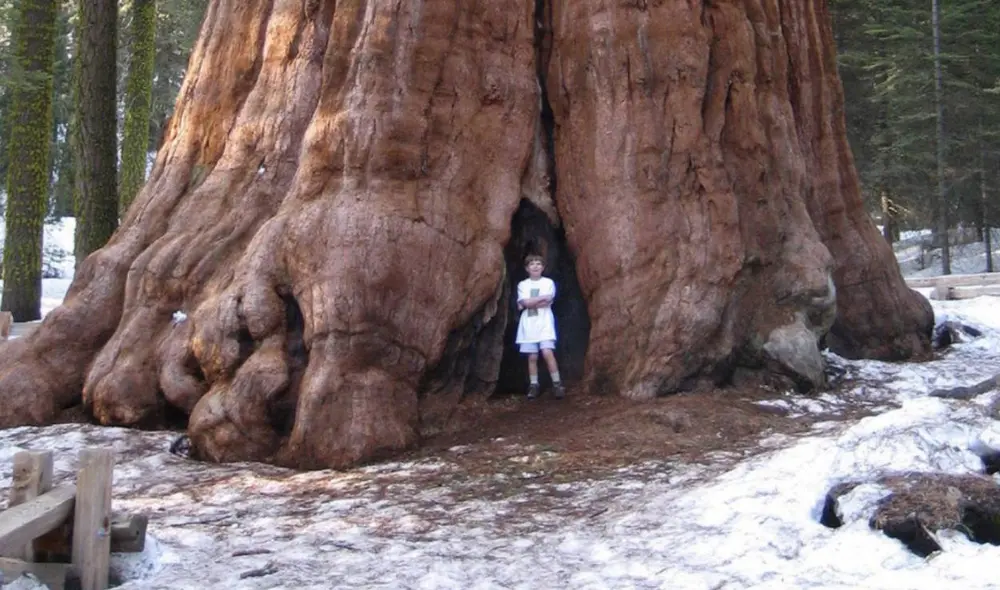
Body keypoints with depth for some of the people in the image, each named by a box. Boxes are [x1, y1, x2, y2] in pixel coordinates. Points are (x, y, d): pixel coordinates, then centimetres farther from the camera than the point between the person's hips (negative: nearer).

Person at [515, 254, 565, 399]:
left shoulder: (548, 282, 5)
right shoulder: (522, 284, 9)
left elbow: (547, 302, -8)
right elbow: (525, 302, -7)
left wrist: (530, 303, -6)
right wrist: (542, 297, -8)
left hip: (545, 323, -2)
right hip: (529, 324, 2)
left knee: (547, 352, -16)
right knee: (532, 356, 2)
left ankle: (557, 384, -11)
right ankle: (533, 385, 9)